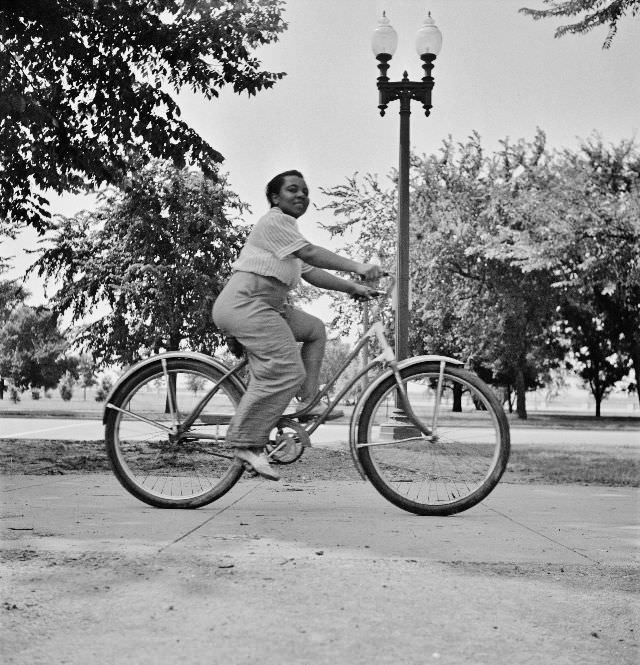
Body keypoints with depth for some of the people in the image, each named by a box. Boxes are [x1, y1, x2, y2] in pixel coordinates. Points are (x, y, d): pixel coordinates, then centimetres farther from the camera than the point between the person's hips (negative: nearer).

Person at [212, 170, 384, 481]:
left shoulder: (288, 228, 28)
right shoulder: (275, 221, -4)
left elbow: (311, 272, 20)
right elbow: (311, 253, -18)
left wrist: (352, 287, 10)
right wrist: (358, 267, -24)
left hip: (270, 305, 11)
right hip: (245, 303, -11)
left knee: (314, 329, 13)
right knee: (286, 370, -20)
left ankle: (306, 404, 7)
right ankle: (246, 443, -17)